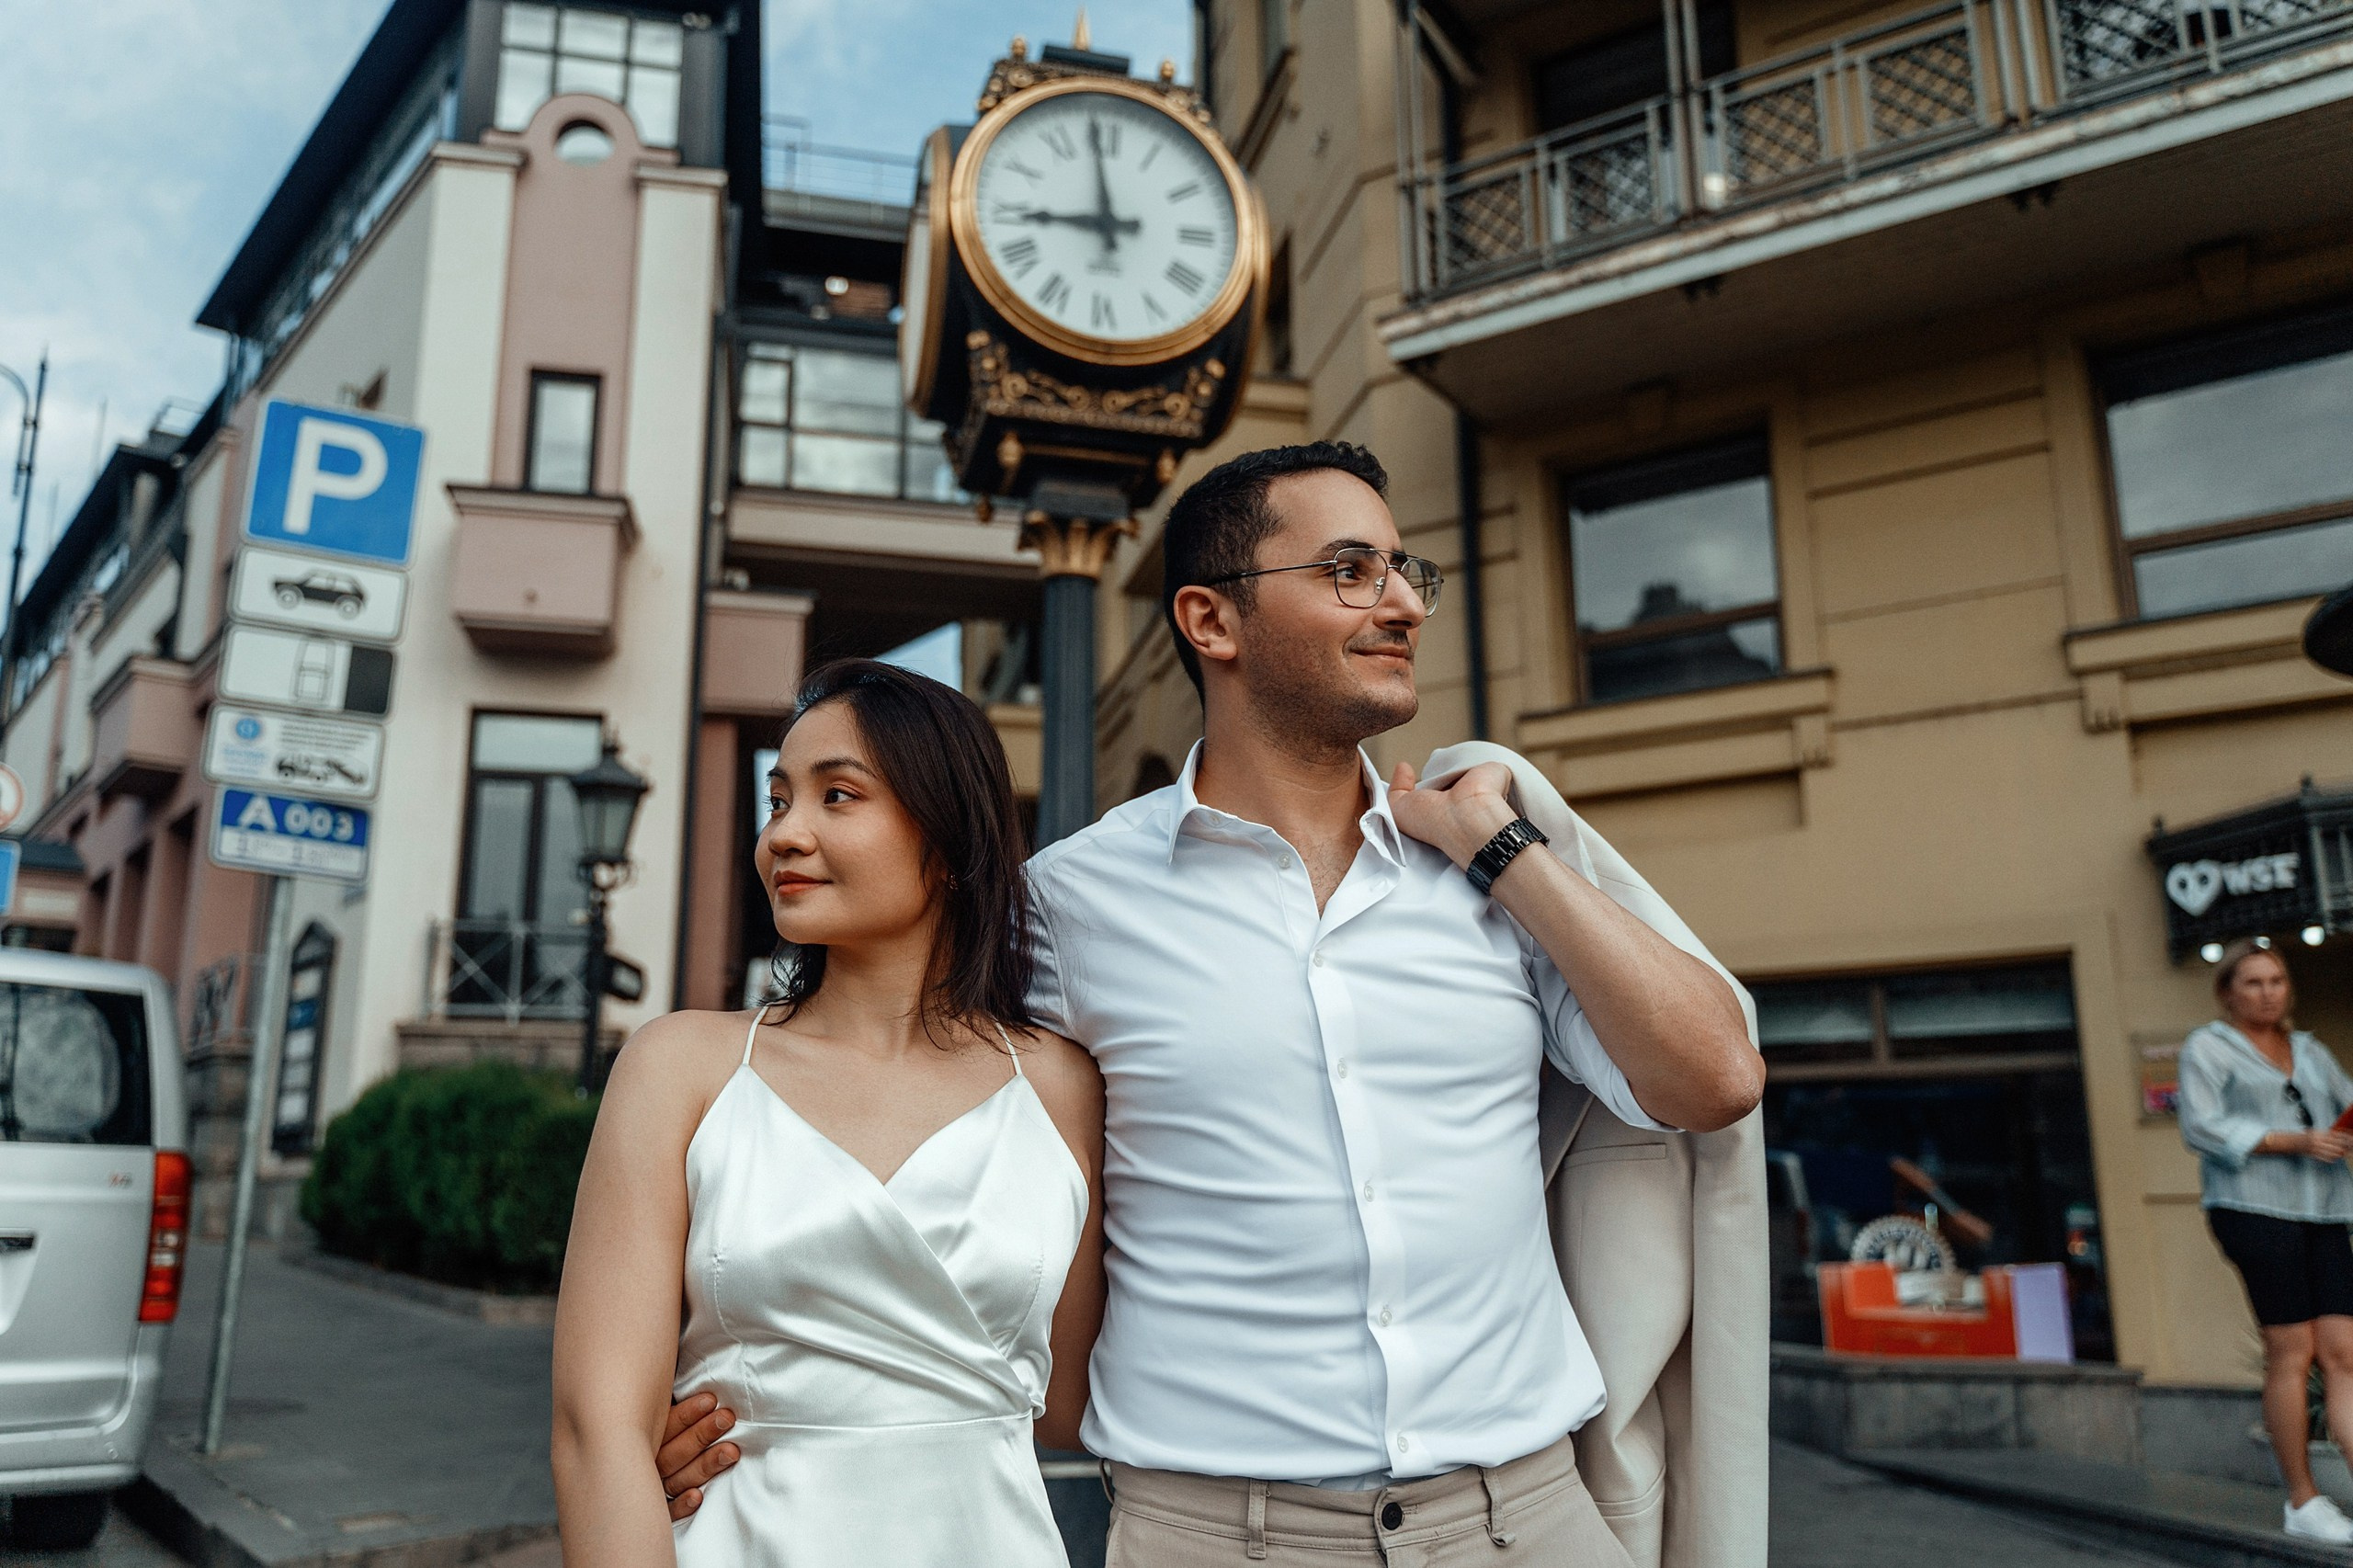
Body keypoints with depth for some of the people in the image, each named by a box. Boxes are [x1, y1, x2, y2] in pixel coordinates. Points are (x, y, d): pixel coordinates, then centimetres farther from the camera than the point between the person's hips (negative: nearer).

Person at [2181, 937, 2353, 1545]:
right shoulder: (2208, 1046, 4)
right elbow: (2202, 1127, -7)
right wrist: (2293, 1141, -14)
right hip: (2252, 1205, -6)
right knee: (2291, 1350, -7)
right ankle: (2303, 1501, 0)